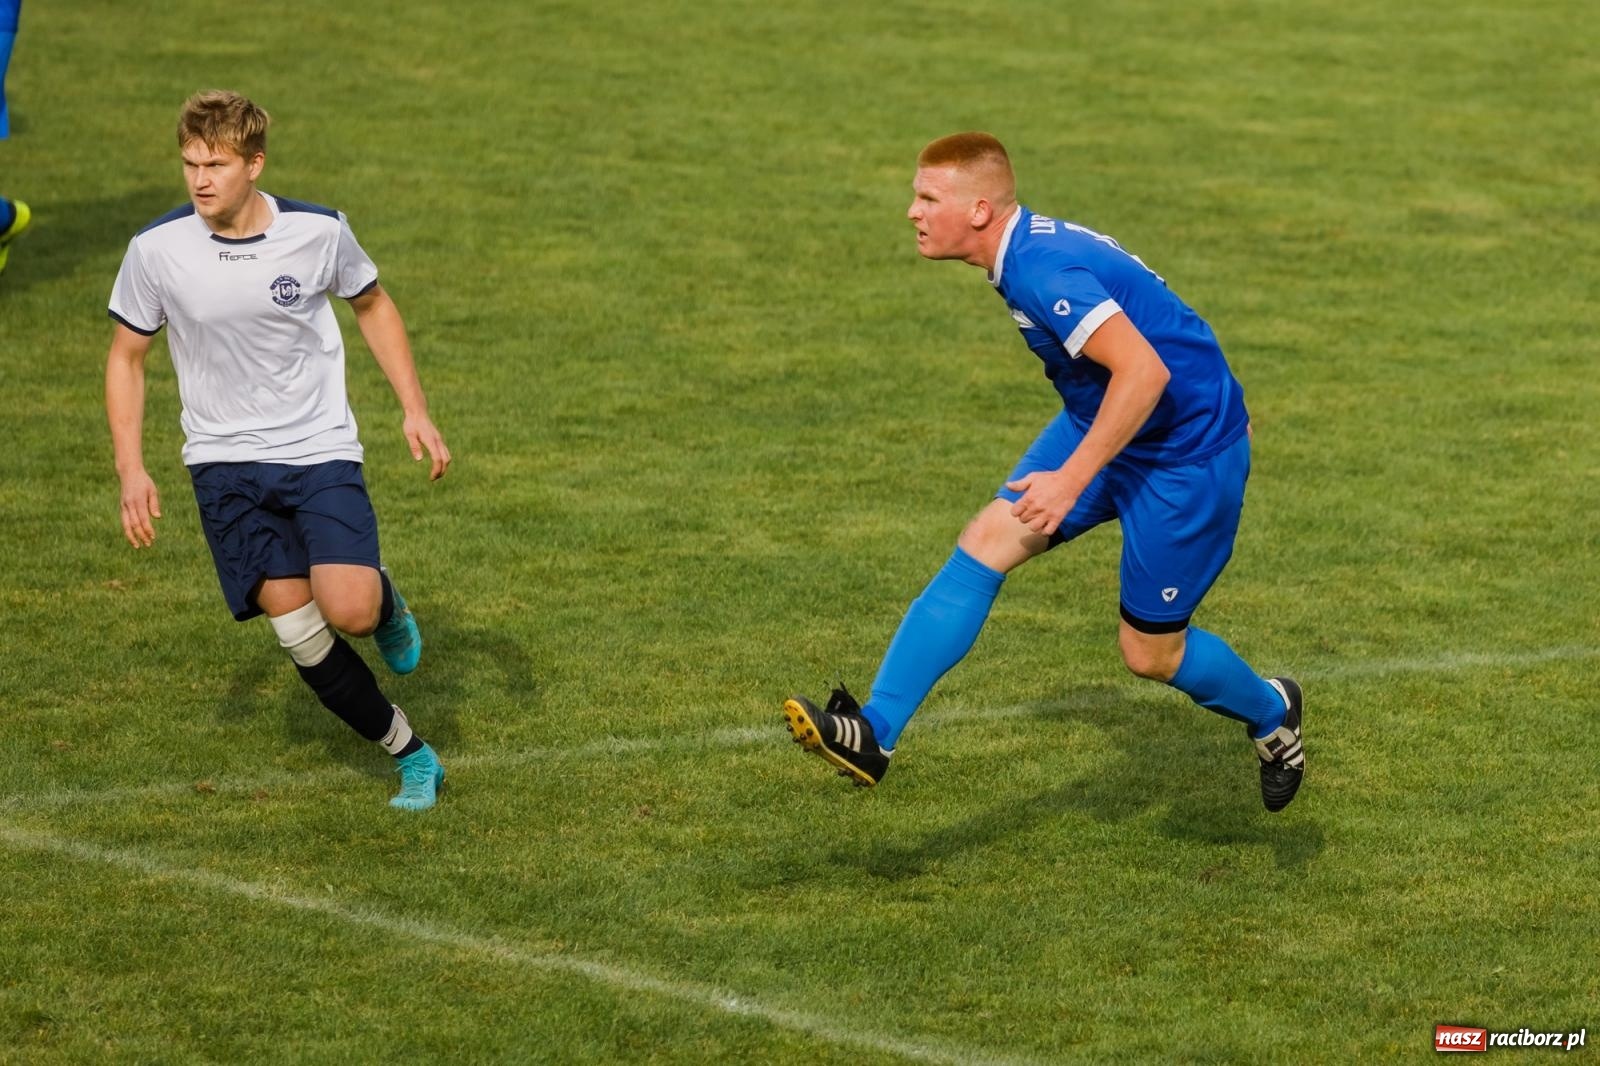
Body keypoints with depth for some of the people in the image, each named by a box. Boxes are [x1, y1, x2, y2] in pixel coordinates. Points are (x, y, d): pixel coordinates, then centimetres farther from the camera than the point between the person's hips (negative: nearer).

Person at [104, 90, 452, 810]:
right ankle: (410, 754, 7)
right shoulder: (157, 250, -9)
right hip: (225, 463, 1)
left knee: (348, 610, -22)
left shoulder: (318, 231, -8)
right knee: (295, 626, -10)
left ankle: (386, 604, 16)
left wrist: (415, 412, 5)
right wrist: (131, 469, -2)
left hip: (321, 452, -1)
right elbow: (126, 355, 5)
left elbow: (372, 306, 11)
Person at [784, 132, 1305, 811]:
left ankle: (1271, 714, 34)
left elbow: (1144, 372, -36)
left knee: (1149, 654, 2)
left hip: (1186, 455, -9)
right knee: (983, 546, -6)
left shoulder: (1043, 271, -29)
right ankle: (873, 734, -11)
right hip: (1100, 424, 9)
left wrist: (1073, 478, -34)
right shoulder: (1033, 245, 2)